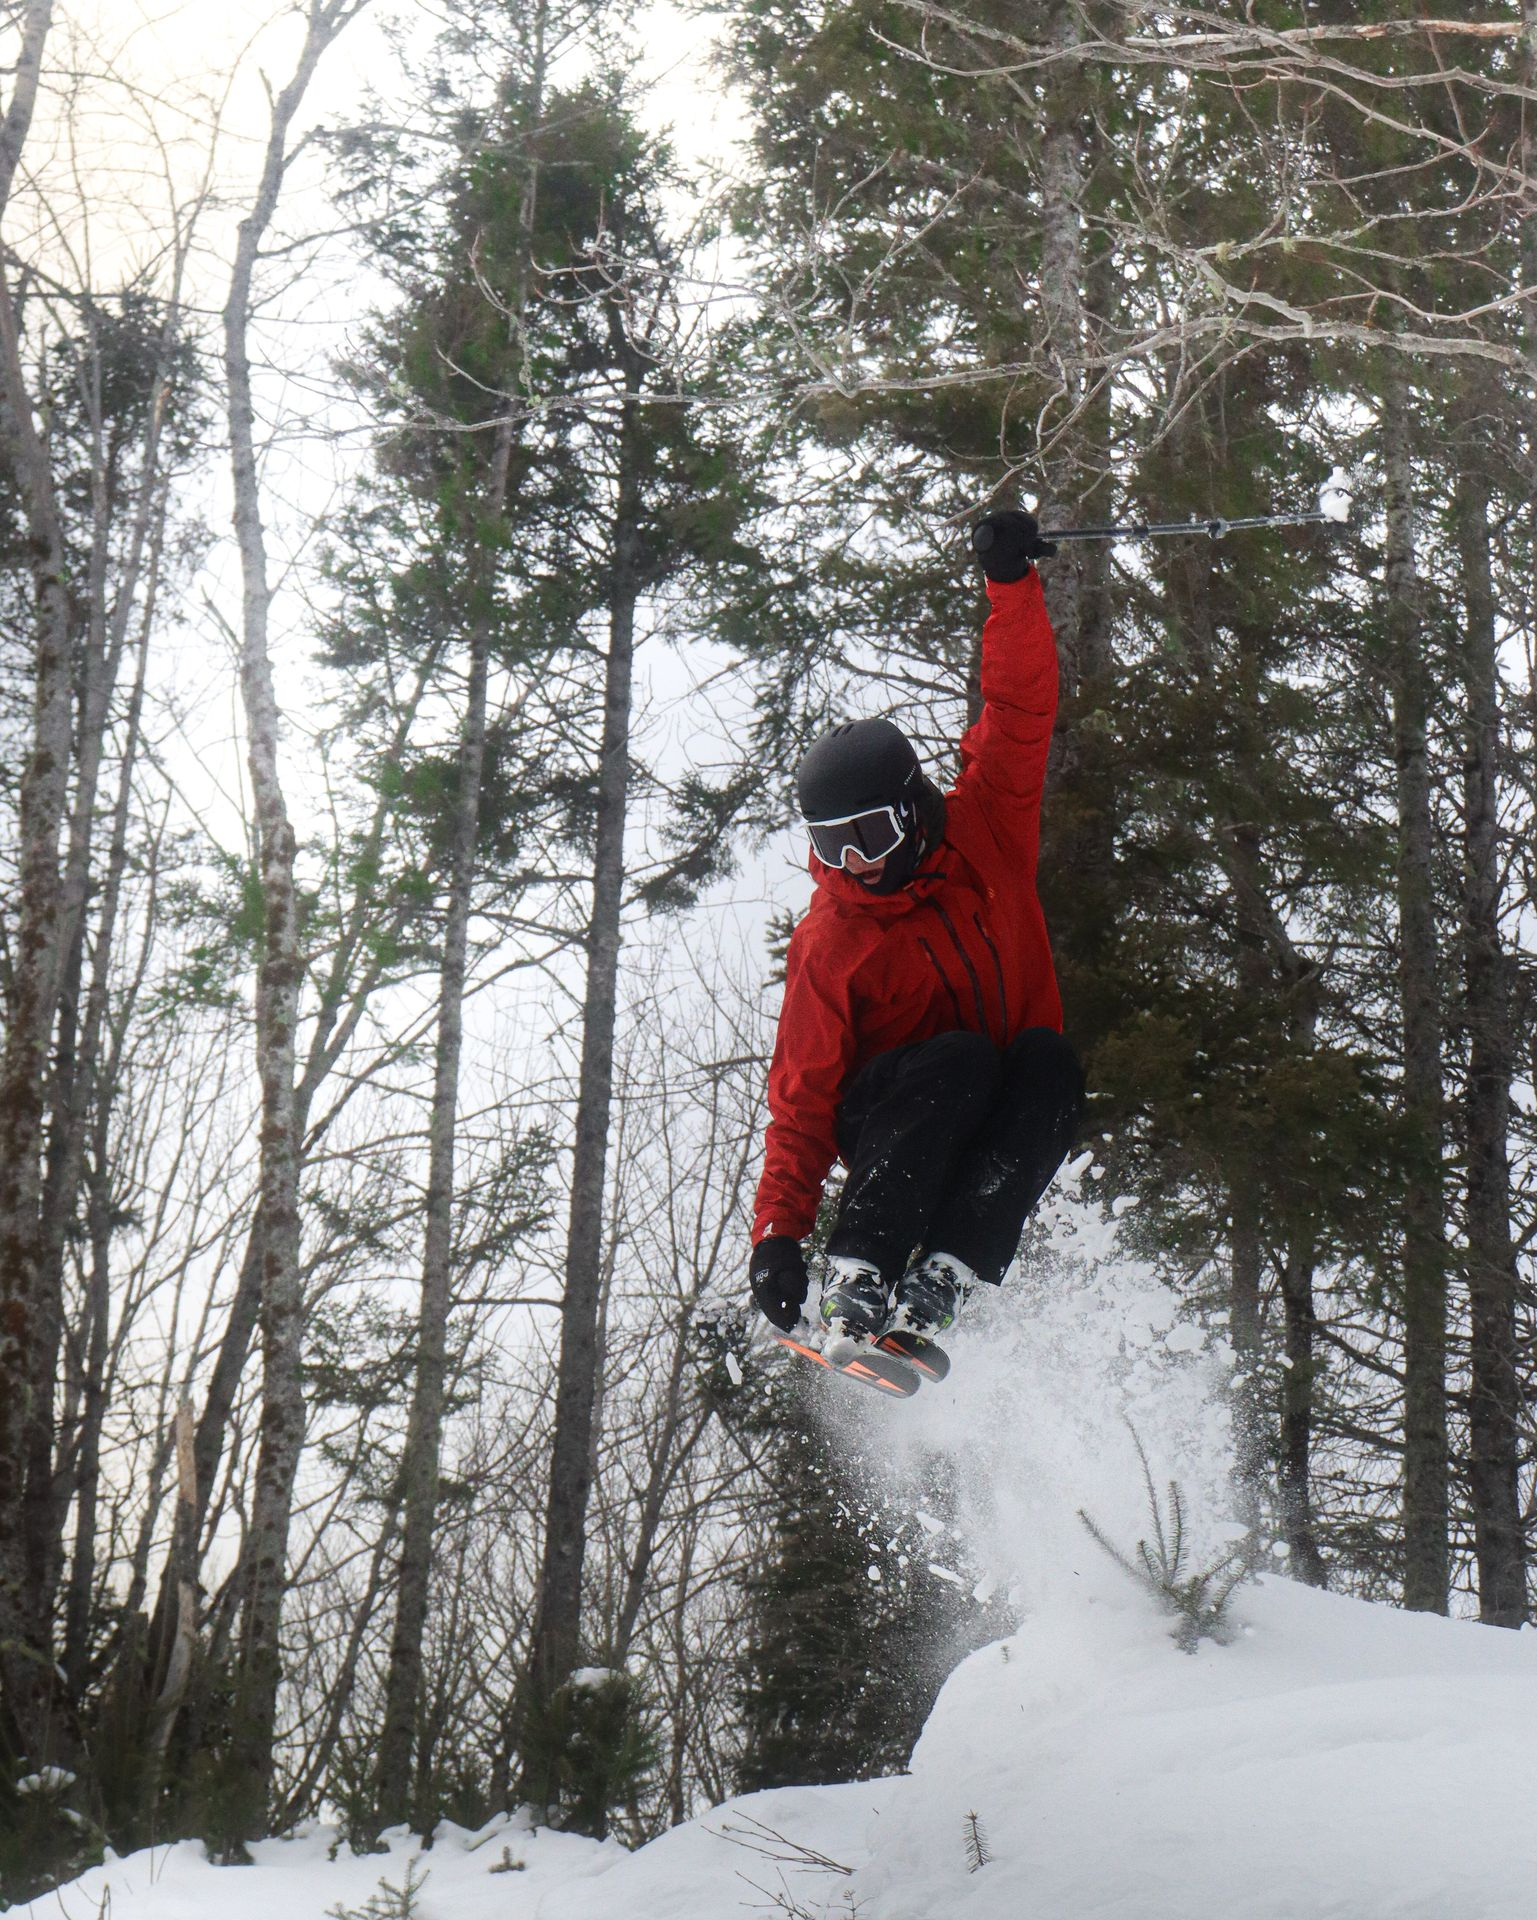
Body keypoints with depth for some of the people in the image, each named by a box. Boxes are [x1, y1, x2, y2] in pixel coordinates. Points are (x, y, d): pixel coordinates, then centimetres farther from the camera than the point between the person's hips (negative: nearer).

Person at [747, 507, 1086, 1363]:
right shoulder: (829, 942, -8)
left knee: (1049, 1058, -30)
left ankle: (943, 1280, -39)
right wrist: (778, 1231, -20)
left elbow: (1020, 710, -6)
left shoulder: (985, 832, -1)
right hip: (893, 1124, -3)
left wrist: (1014, 584, -20)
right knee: (962, 1055, -34)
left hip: (1004, 1127, 3)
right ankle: (856, 1285, -38)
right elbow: (803, 1098, -10)